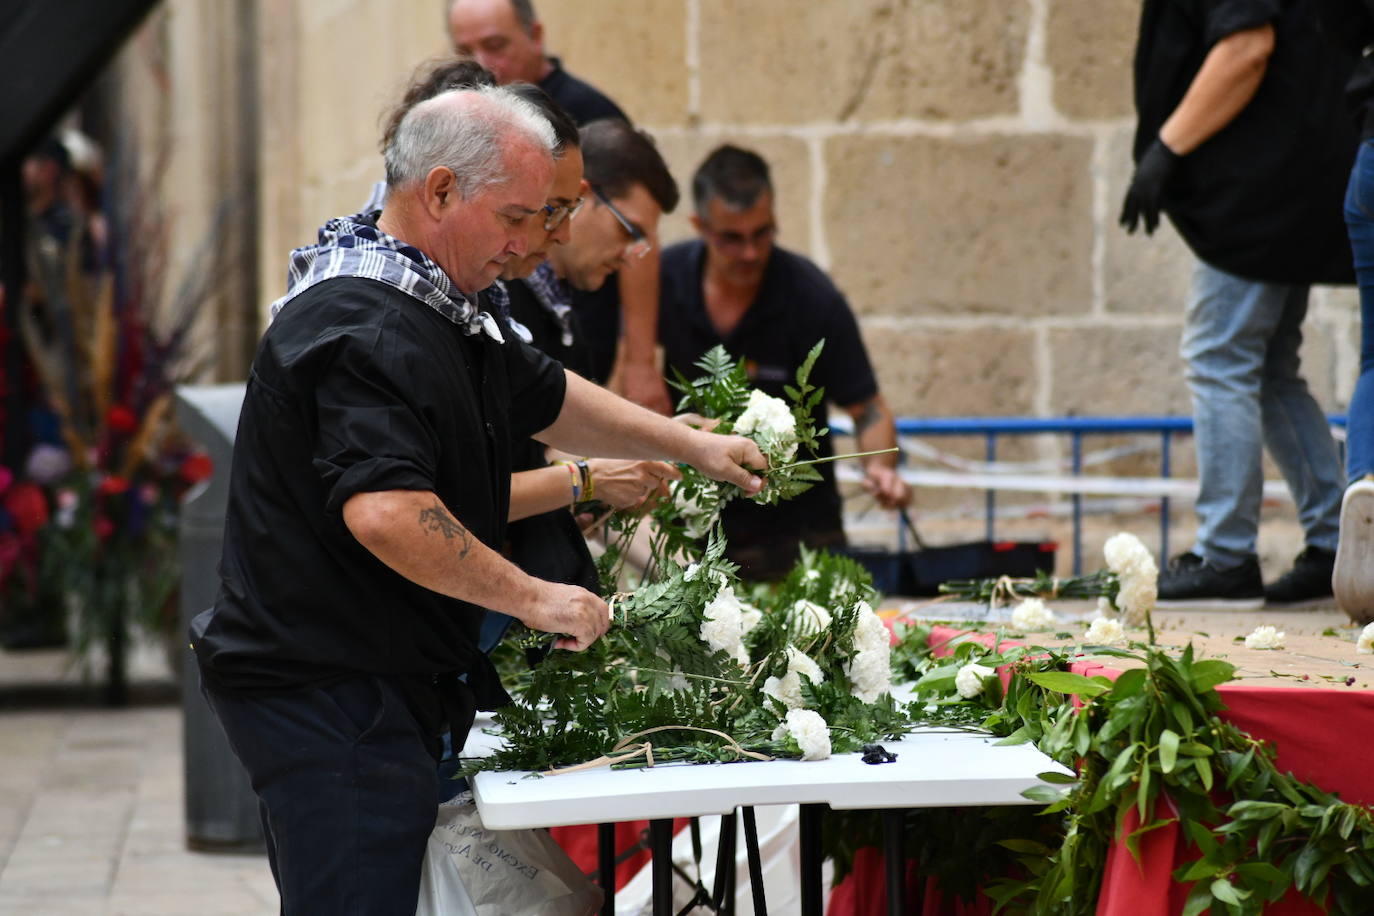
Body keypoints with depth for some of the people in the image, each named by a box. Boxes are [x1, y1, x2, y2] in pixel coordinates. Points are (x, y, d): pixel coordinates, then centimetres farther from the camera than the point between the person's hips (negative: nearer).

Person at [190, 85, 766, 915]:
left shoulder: (439, 309, 15)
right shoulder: (364, 331, -21)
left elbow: (543, 399, 31)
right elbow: (386, 512, -32)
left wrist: (690, 444, 28)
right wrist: (533, 598, -23)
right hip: (326, 690, -11)